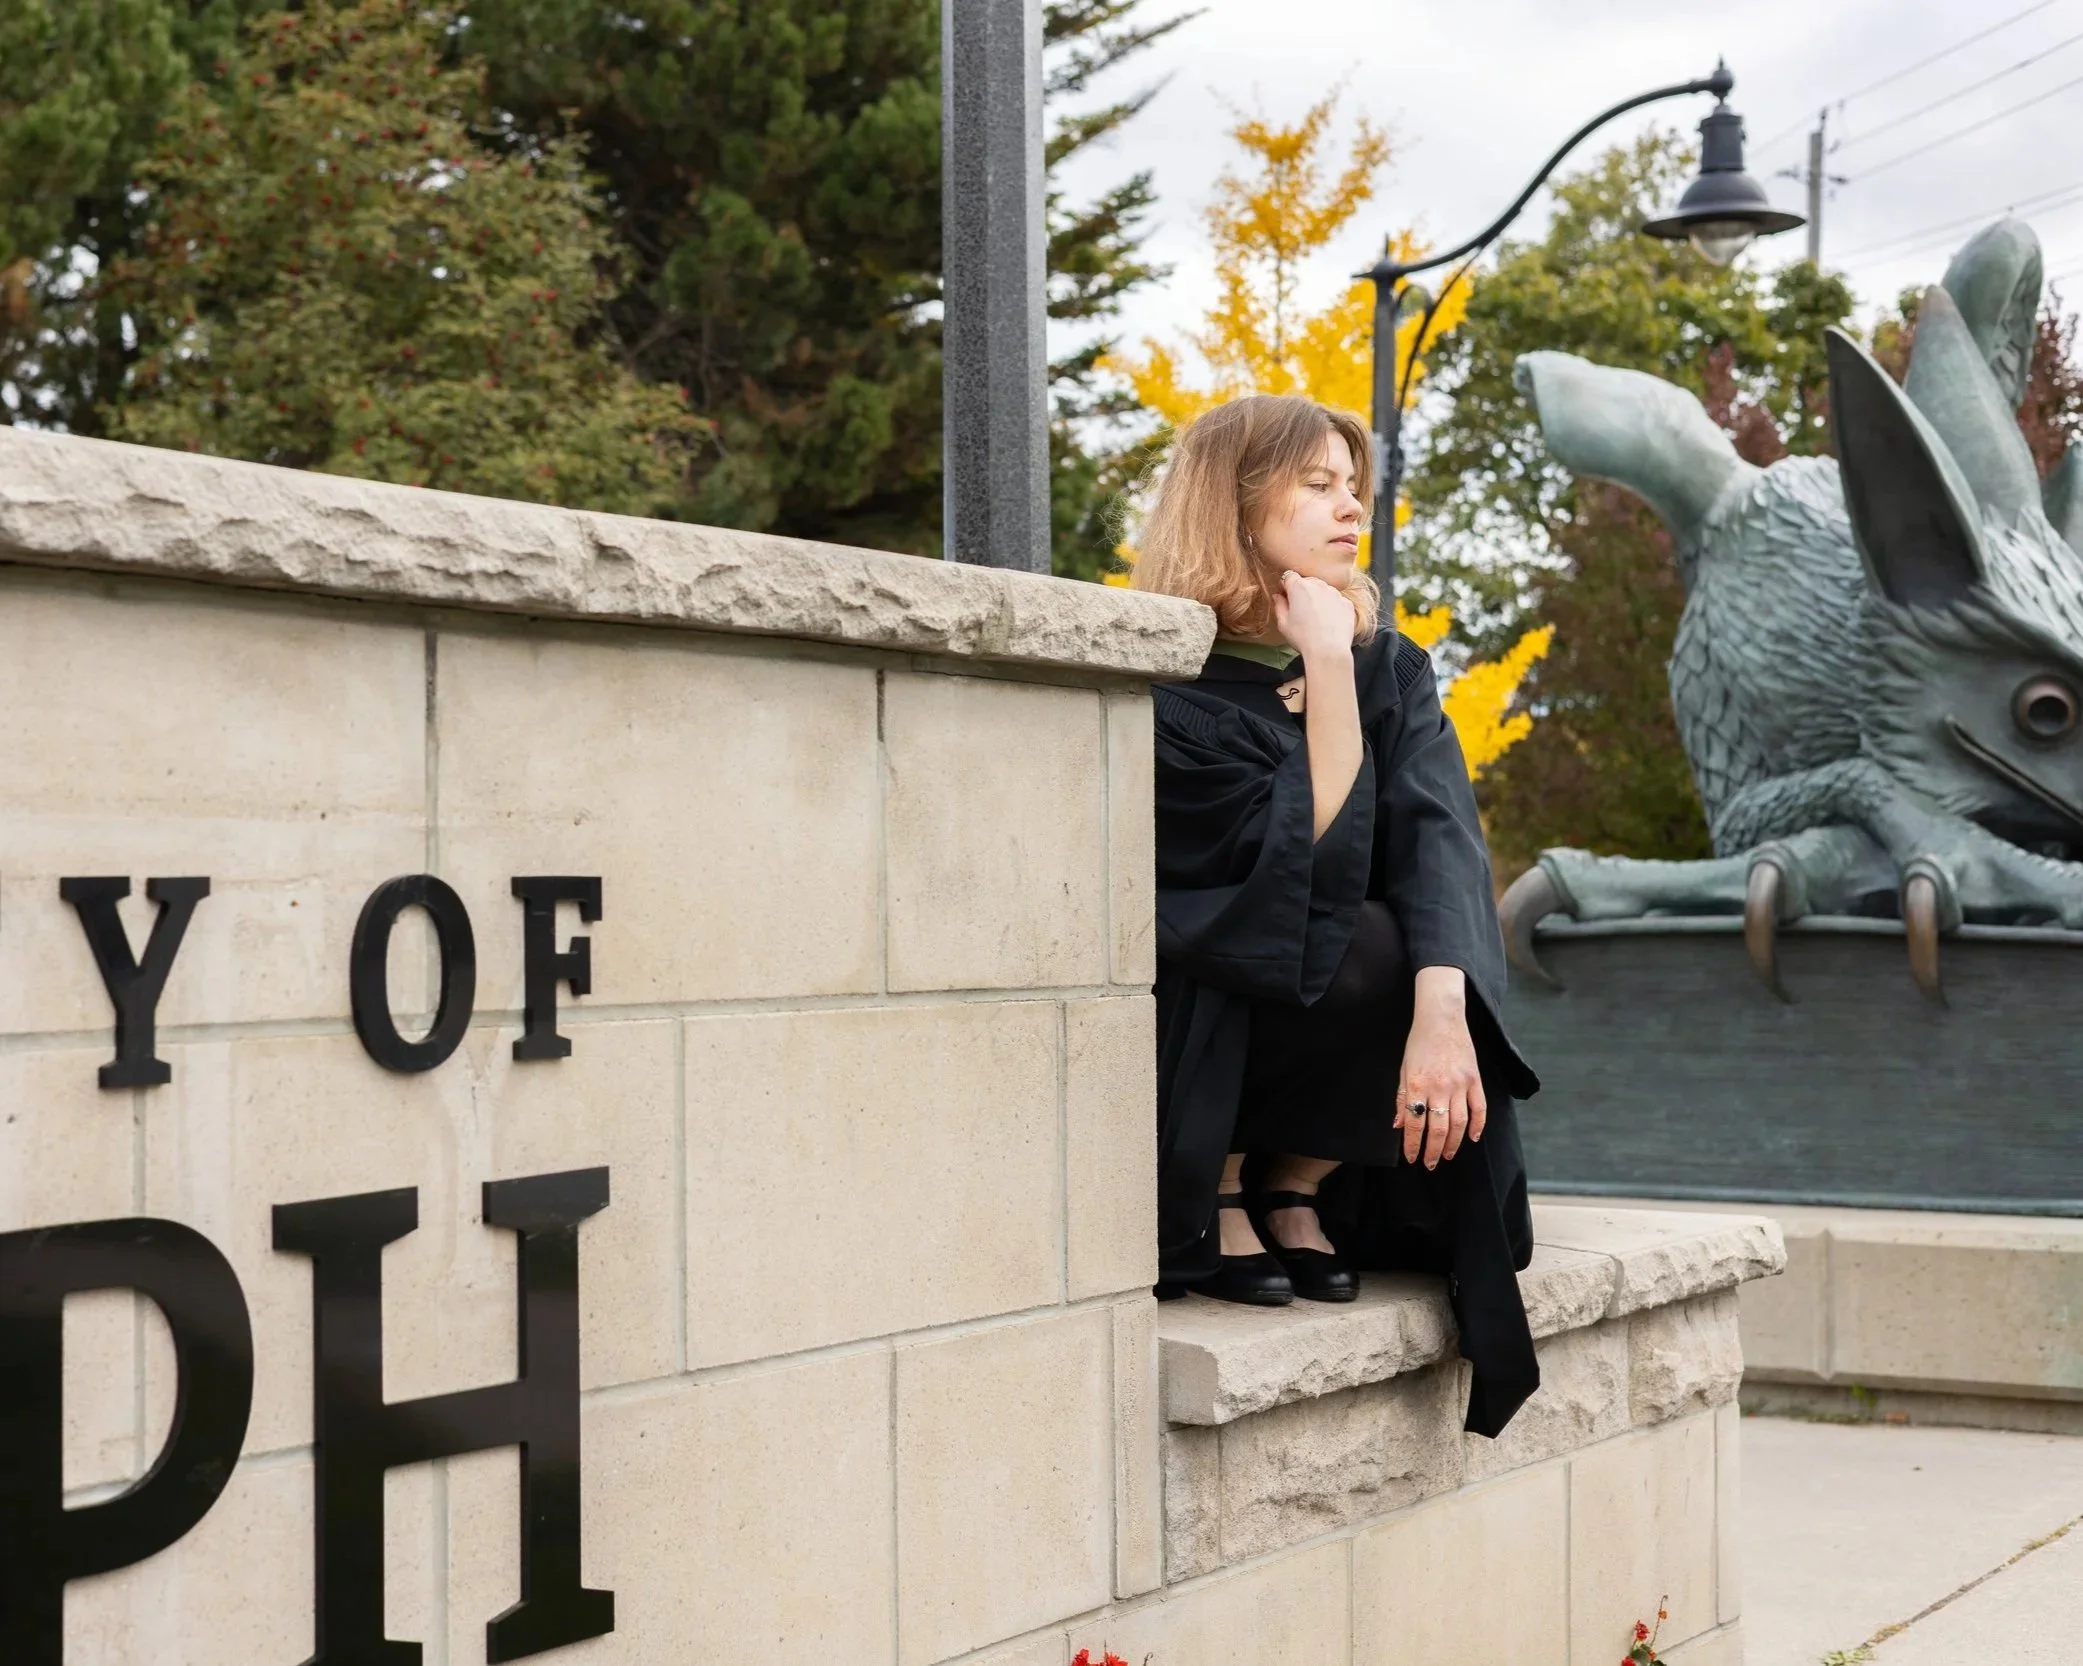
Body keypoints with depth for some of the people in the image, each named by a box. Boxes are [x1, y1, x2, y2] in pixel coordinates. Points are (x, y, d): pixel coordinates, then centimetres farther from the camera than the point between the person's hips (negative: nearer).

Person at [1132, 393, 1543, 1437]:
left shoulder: (1390, 668, 0)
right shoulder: (1172, 691, -14)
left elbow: (1439, 839, -19)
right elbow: (1319, 870, -24)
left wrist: (1440, 1013, -36)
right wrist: (1326, 667, -23)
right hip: (1195, 1054, -4)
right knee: (1368, 950, -30)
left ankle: (1298, 1184, -1)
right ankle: (1223, 1194, -10)